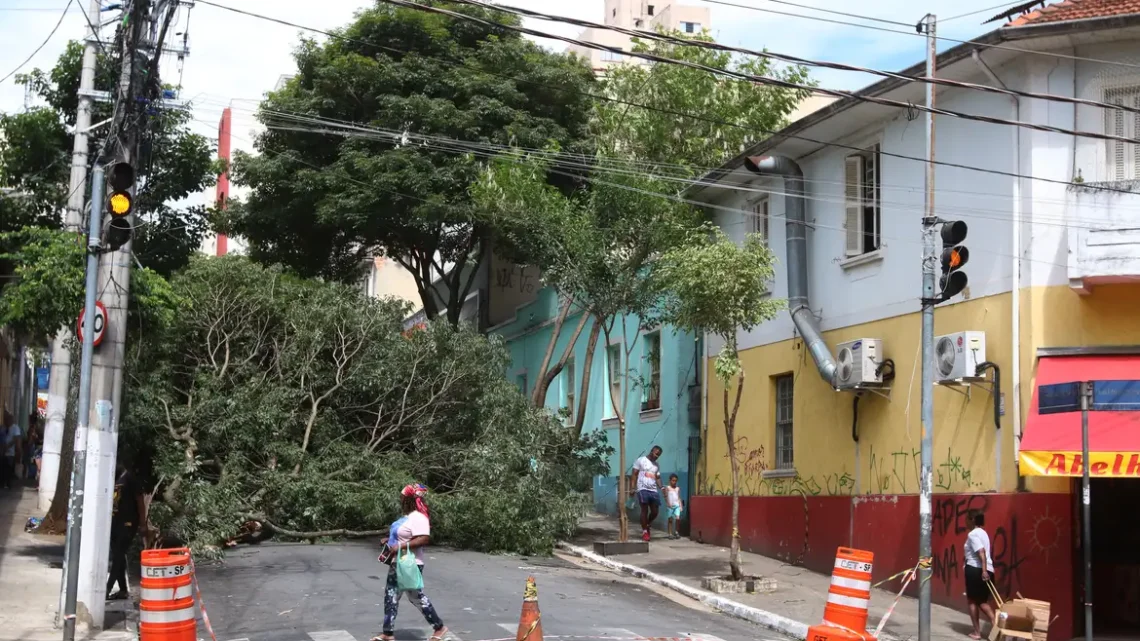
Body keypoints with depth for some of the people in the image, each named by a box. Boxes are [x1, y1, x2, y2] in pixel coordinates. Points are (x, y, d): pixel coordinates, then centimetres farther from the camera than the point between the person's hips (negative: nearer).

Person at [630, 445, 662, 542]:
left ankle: (647, 526, 27)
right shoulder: (640, 461, 4)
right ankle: (644, 531, -1)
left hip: (654, 490, 5)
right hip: (643, 489, -5)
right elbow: (634, 475, 0)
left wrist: (661, 487, 1)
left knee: (655, 512, 2)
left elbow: (657, 478, 20)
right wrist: (632, 488, -10)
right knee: (645, 510, -8)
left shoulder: (656, 465, 20)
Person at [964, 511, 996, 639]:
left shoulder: (973, 534, -9)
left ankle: (977, 632, 5)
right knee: (982, 601, 15)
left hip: (975, 569, -8)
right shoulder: (984, 533, 18)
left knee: (972, 600, 4)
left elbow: (981, 552, -21)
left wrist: (983, 570, -28)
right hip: (987, 570, 8)